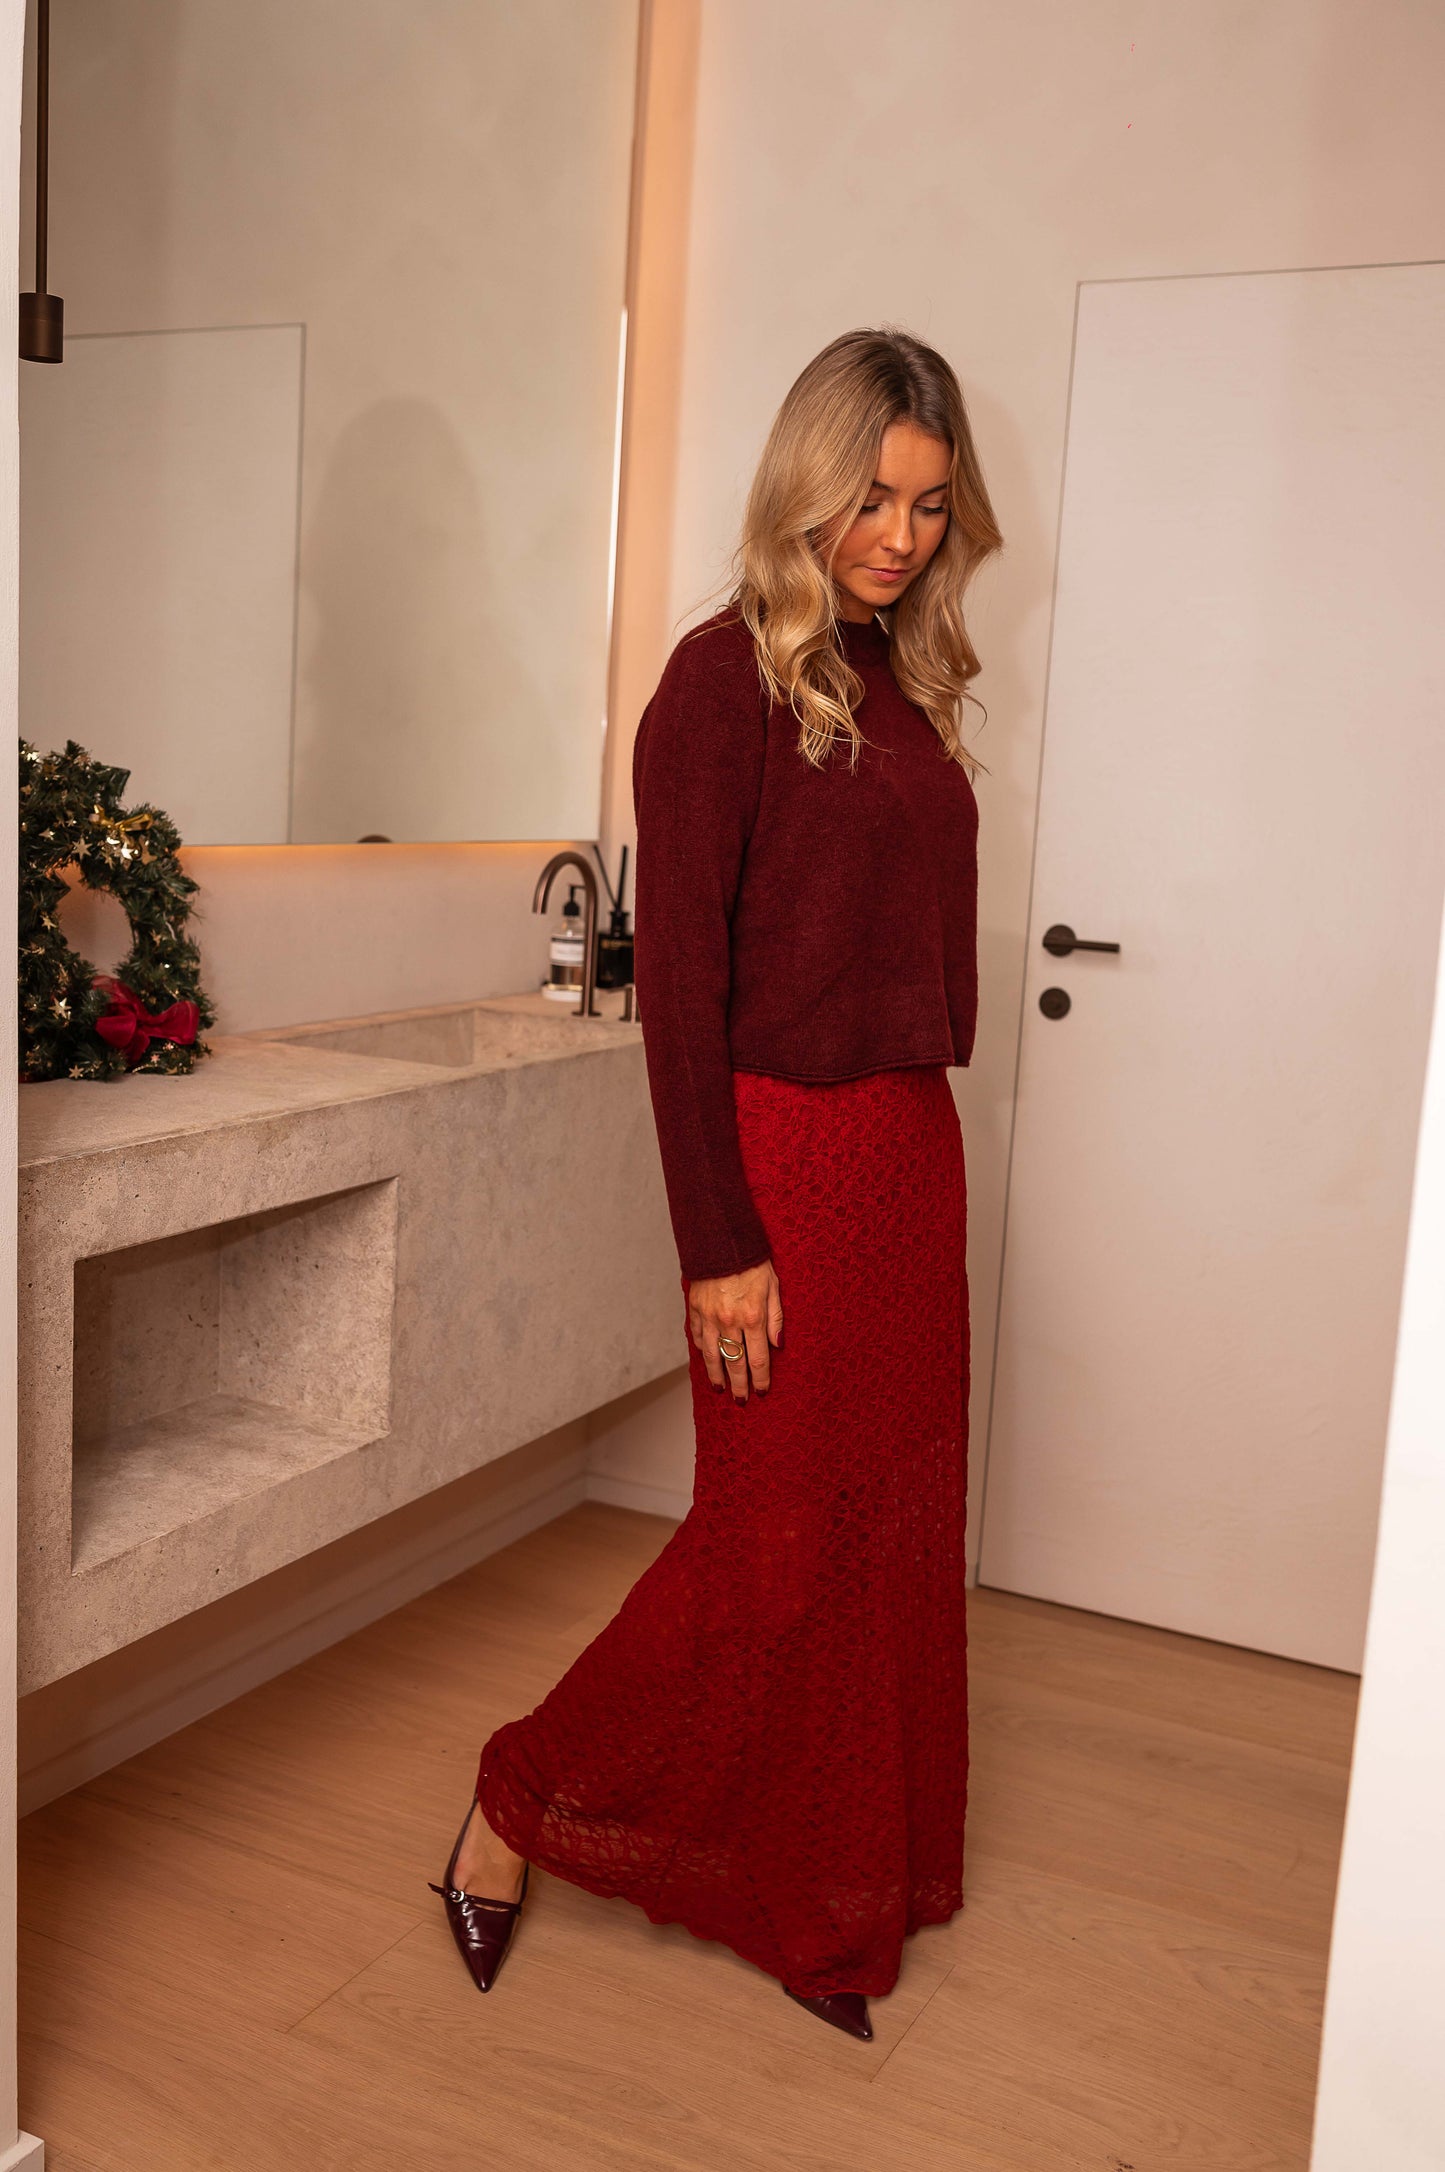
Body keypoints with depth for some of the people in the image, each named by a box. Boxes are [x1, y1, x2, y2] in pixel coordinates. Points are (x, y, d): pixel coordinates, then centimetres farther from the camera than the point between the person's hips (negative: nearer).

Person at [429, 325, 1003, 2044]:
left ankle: (820, 1897, 31)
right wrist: (718, 1240, -16)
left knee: (888, 1529, 14)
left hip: (914, 1149, 8)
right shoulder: (727, 675, -10)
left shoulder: (905, 682, 12)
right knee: (773, 1543, 1)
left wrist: (919, 1126, 9)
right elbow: (678, 977, -14)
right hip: (786, 1153, -7)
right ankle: (520, 1804, 24)